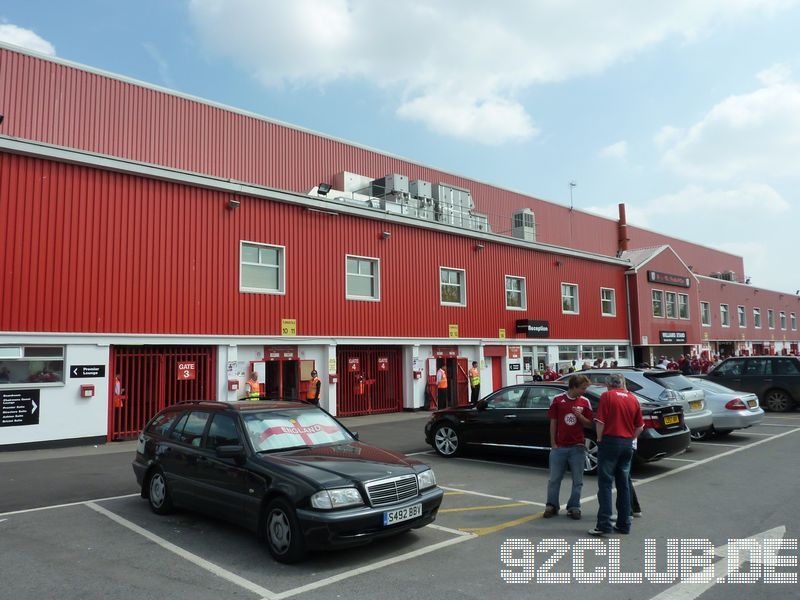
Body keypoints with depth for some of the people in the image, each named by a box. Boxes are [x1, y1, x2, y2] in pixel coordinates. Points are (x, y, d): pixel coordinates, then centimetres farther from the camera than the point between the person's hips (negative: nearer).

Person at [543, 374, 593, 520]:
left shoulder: (585, 402, 2)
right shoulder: (558, 400, -2)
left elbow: (589, 424, 6)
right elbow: (553, 422, 2)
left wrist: (580, 416, -15)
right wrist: (553, 443, 0)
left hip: (577, 447, 1)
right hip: (559, 446, -1)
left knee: (577, 480, 7)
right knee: (554, 479, 7)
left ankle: (574, 507, 20)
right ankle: (552, 506, 19)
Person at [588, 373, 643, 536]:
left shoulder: (607, 396, -5)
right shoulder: (633, 399, 9)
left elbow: (600, 422, -11)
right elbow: (640, 427, 10)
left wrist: (600, 440, 1)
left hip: (610, 441, -5)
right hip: (627, 444, 5)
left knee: (605, 483, -2)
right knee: (624, 484, 13)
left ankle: (604, 524, -6)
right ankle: (624, 524, 16)